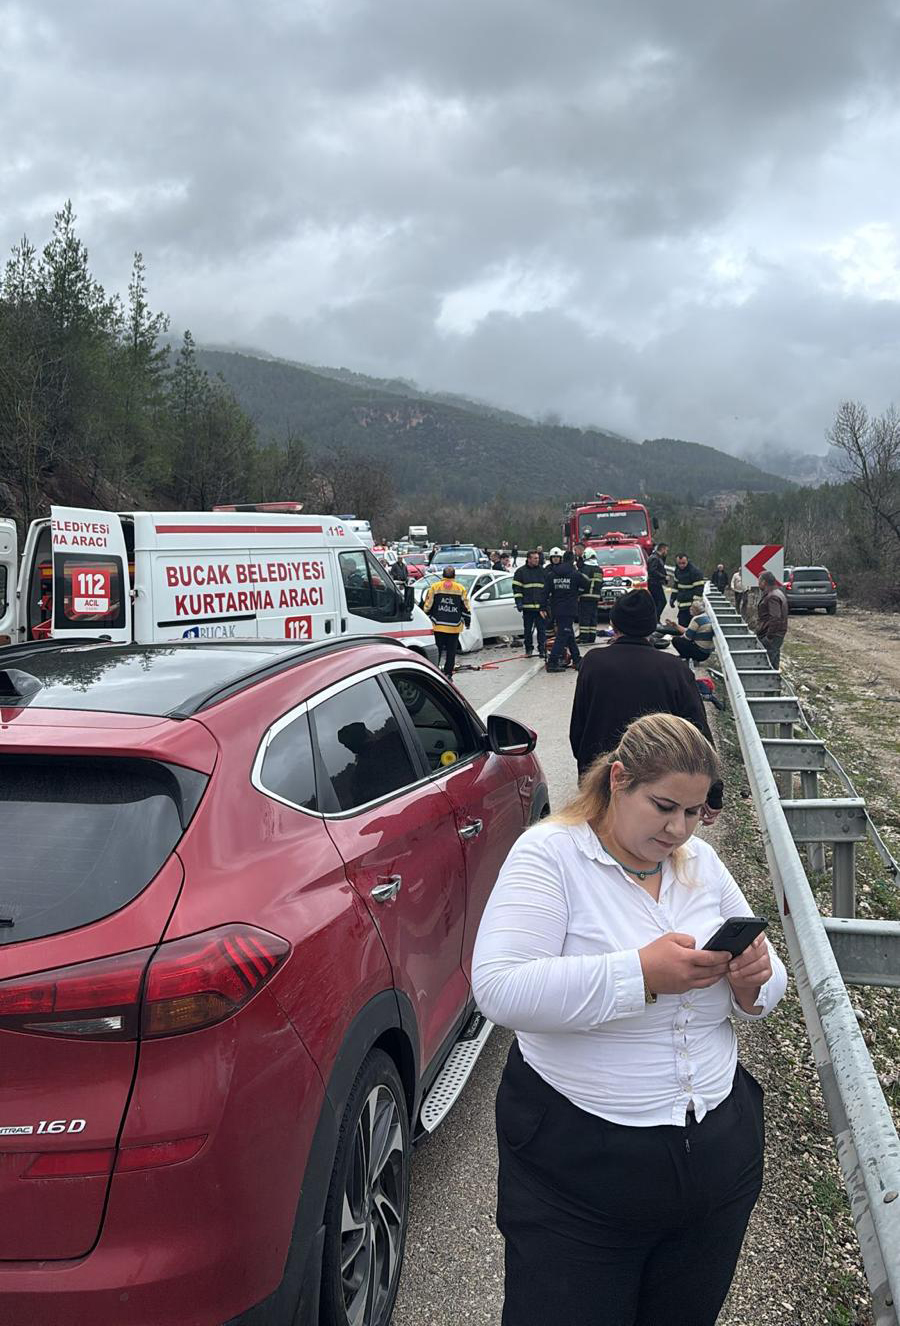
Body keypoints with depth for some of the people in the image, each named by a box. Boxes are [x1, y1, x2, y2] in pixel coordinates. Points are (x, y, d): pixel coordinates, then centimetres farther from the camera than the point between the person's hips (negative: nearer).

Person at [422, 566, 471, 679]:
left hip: (437, 626, 0)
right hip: (454, 627, 0)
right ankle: (448, 674, 4)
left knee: (436, 651, 6)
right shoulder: (460, 589, 3)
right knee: (451, 652, 5)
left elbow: (427, 606, 2)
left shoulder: (434, 587, 1)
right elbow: (466, 608, 5)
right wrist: (467, 623, 15)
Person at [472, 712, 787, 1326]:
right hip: (580, 1168, -5)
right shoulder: (550, 853, -13)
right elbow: (499, 989, -25)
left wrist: (753, 985, -14)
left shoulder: (702, 861, 5)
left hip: (718, 1154, 6)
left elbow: (769, 987, 10)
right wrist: (642, 973, -30)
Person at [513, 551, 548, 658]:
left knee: (542, 629, -2)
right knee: (527, 629, 7)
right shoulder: (521, 571, 3)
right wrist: (519, 602, -7)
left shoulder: (542, 571, 10)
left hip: (541, 606, 1)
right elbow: (516, 588, 1)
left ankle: (542, 649, 3)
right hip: (527, 606, -1)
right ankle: (528, 649, 18)